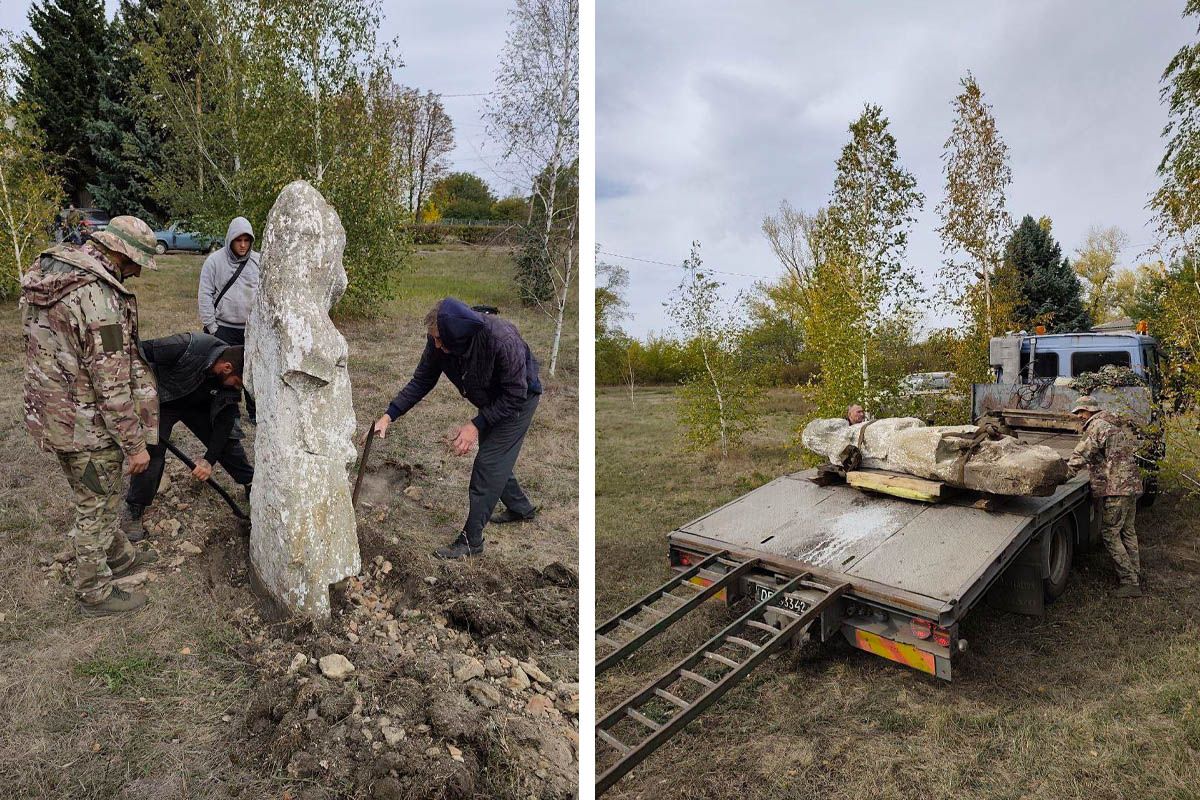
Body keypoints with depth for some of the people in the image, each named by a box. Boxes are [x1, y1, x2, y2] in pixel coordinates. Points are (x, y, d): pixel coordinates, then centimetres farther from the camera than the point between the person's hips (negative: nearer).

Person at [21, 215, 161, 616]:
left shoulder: (51, 270, 4)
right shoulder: (99, 297, -27)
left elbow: (53, 348, 15)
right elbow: (112, 383, -26)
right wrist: (135, 443, -18)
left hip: (52, 409, 9)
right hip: (85, 422, -9)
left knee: (96, 496, 25)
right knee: (95, 506, 8)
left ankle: (118, 555, 45)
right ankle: (95, 594, 25)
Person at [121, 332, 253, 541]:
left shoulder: (232, 379, -22)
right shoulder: (187, 347, -41)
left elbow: (225, 420, -16)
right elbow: (140, 351, -30)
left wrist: (210, 459, -21)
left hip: (198, 404, 4)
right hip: (161, 401, -4)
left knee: (228, 438, 0)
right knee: (152, 453, -13)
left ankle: (251, 484, 22)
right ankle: (133, 512, 7)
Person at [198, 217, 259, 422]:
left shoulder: (259, 261, 2)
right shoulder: (214, 260, -4)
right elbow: (205, 295, -3)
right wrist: (211, 326, -6)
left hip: (252, 328, 2)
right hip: (223, 328, -2)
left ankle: (255, 411, 21)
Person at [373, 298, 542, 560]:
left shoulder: (503, 340, -40)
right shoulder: (439, 341, -21)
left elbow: (515, 395, -30)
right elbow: (421, 381, -9)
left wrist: (476, 425, -30)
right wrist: (389, 415, -18)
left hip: (518, 401, -7)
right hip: (491, 401, 7)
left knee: (488, 463, -10)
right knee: (494, 458, 18)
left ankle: (471, 540, 0)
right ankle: (521, 508, 41)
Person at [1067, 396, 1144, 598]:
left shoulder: (1097, 426, -10)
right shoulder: (1118, 424, 18)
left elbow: (1081, 455, -14)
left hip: (1116, 488, -10)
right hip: (1132, 484, 10)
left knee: (1111, 535, -4)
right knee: (1128, 531, 19)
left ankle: (1129, 583, -3)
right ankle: (1136, 576, 27)